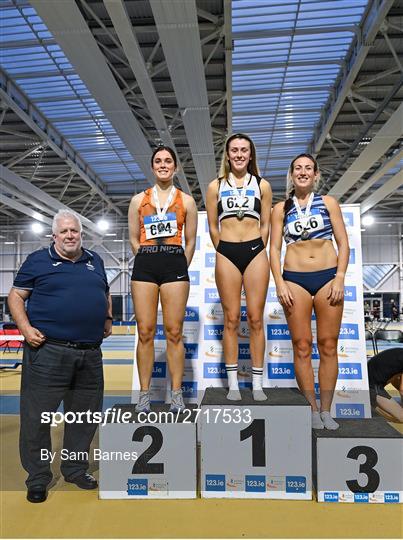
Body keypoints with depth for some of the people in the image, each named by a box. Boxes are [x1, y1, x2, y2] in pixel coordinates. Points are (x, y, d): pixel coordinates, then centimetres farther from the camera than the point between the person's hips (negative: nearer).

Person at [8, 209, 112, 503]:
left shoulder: (94, 260, 14)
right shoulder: (38, 260, 2)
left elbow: (105, 294, 26)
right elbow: (16, 296, 1)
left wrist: (108, 319, 12)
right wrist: (26, 328, -12)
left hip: (90, 354, 4)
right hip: (48, 350, -4)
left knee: (85, 415, 15)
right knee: (37, 416, 4)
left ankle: (76, 469, 34)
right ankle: (38, 478, 24)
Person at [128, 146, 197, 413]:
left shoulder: (186, 200, 12)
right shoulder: (139, 200, 15)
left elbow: (190, 242, 11)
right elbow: (134, 239, 14)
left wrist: (179, 269, 6)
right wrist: (149, 262, 8)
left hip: (175, 264, -1)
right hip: (144, 264, 1)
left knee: (174, 332, -2)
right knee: (145, 332, 0)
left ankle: (177, 394, 9)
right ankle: (144, 394, 9)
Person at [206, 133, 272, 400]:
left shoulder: (262, 185, 12)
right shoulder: (216, 186, 11)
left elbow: (265, 225, 10)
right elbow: (213, 226, 10)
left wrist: (257, 252, 4)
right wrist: (224, 252, 8)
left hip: (255, 251, 0)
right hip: (226, 253, 0)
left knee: (256, 319, 1)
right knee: (231, 319, 2)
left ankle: (258, 384, 10)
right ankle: (233, 383, 10)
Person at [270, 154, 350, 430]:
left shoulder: (329, 202, 9)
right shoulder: (281, 209, 9)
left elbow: (343, 244, 6)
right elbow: (274, 248, 5)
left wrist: (340, 278, -5)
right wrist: (279, 283, -6)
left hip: (328, 276, 1)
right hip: (295, 279, 0)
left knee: (328, 345, 2)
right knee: (302, 346, 0)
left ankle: (326, 410, 13)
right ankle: (312, 410, 11)